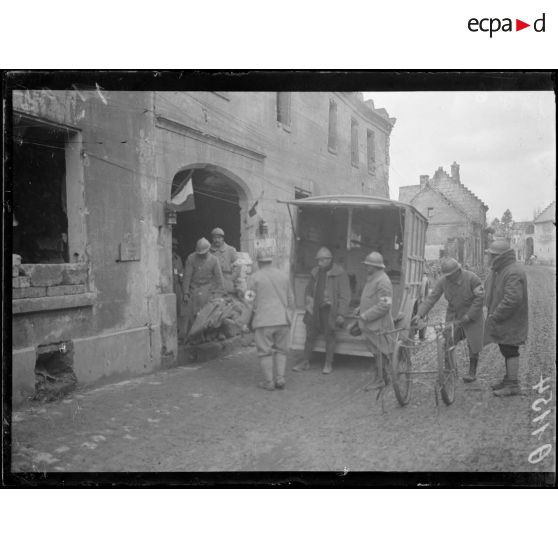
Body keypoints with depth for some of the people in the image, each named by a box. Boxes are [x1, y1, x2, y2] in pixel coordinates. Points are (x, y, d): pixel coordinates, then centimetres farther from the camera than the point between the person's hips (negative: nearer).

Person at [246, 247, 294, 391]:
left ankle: (268, 382, 7)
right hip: (282, 320, 3)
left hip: (263, 321, -3)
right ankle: (280, 378, 9)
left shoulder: (254, 277, -3)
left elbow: (250, 302, -2)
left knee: (265, 352, 5)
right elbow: (290, 299, 13)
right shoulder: (283, 275, 8)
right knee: (281, 351, 14)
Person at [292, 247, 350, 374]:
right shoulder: (315, 272, 10)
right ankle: (305, 362, 18)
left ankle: (328, 364, 15)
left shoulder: (339, 274, -8)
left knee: (329, 336, 1)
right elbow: (308, 290, 23)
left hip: (329, 310, -5)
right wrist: (309, 301, 6)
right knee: (310, 335, 7)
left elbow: (345, 296, -9)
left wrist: (341, 314, -15)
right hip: (315, 310, 5)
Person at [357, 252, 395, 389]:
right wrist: (360, 309, 9)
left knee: (381, 352, 0)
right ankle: (379, 377, 26)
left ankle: (380, 379, 9)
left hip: (379, 324, -10)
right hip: (371, 324, 10)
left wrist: (366, 316, -22)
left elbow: (384, 305, -24)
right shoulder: (371, 279, 14)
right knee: (377, 351, 16)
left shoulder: (383, 281, -18)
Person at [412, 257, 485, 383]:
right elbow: (431, 298, -13)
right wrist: (420, 314, -25)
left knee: (473, 345, 4)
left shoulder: (471, 278, -20)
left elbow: (479, 298, -16)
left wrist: (468, 317, -20)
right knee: (448, 343, -2)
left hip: (471, 316, -3)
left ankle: (472, 372, 22)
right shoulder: (443, 281, -12)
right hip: (453, 316, 3)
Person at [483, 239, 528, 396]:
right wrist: (492, 313, 13)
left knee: (509, 350, -4)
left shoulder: (513, 272, -23)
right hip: (502, 319, 10)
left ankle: (513, 385, 3)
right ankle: (508, 379, 29)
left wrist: (495, 316, -22)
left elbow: (512, 299, -29)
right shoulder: (499, 269, 11)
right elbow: (495, 292, 24)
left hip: (510, 321, -10)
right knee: (506, 350, 17)